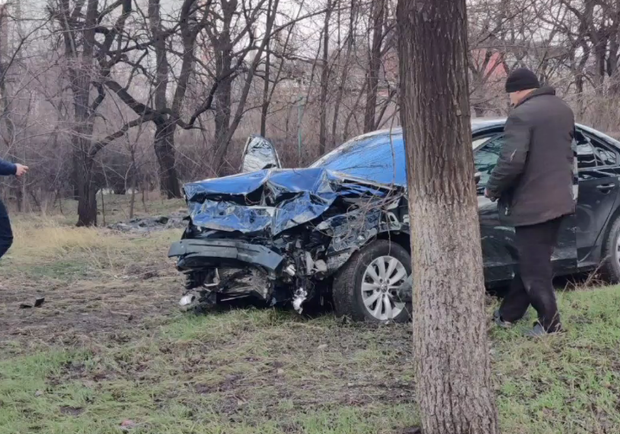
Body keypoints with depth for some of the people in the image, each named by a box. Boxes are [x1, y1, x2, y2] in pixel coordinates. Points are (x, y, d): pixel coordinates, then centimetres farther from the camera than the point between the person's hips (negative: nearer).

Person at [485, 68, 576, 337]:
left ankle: (550, 323, 7)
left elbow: (511, 162, -26)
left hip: (532, 202, -9)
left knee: (534, 268, 2)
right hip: (559, 197, 9)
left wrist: (492, 188, -10)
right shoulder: (563, 109, 11)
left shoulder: (521, 115, -19)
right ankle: (509, 313, 26)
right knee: (533, 262, 16)